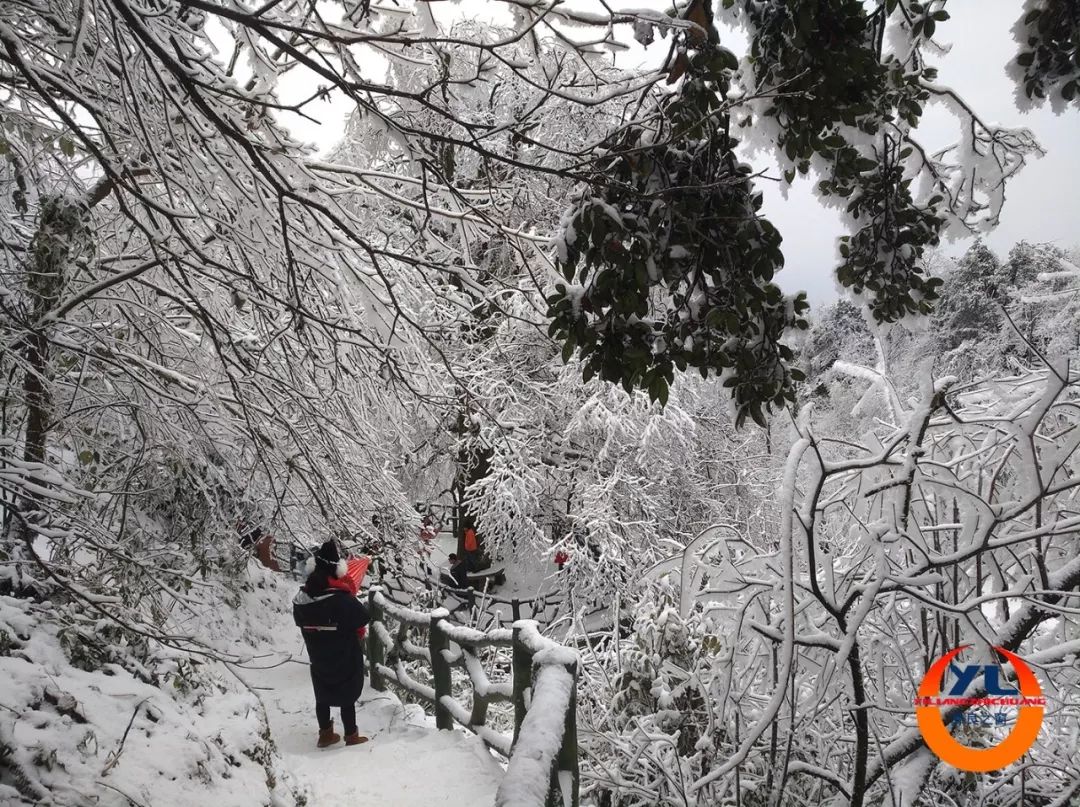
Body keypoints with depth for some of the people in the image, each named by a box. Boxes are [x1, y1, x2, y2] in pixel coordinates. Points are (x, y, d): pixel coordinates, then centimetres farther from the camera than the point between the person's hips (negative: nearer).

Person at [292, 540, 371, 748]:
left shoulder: (301, 601, -11)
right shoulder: (344, 600, -27)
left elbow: (299, 621, 7)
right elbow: (364, 618, -15)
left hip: (318, 659, 5)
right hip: (346, 659, -5)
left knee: (322, 696, 19)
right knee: (348, 698, 10)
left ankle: (325, 733, 32)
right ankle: (351, 736, 20)